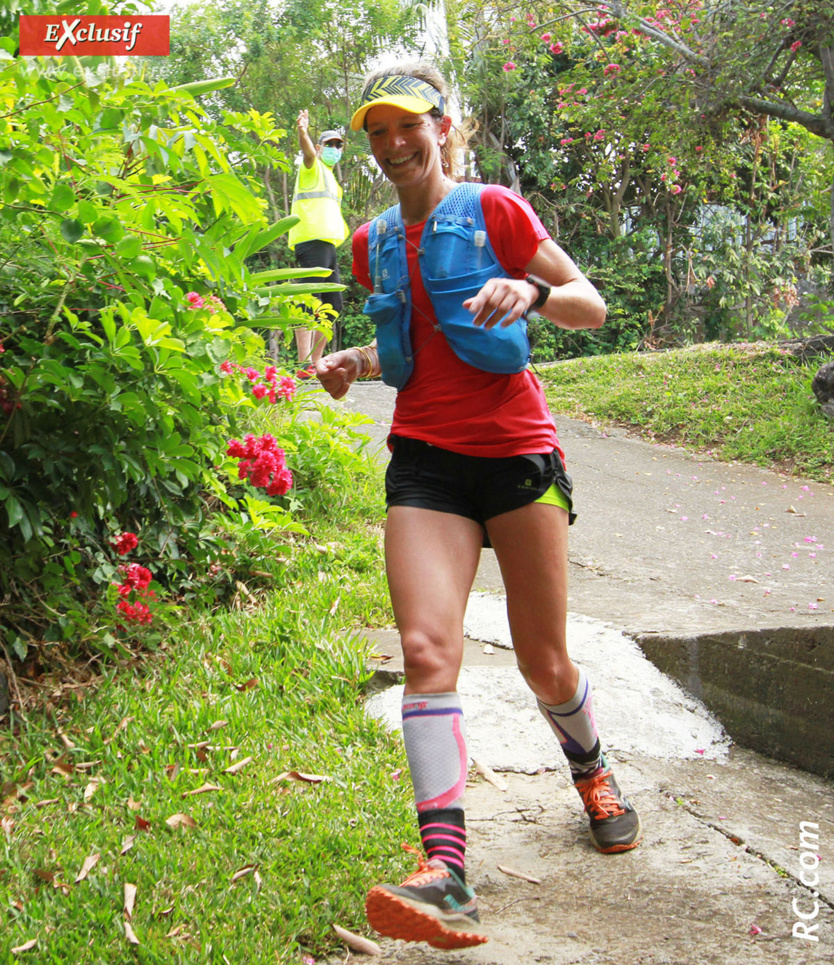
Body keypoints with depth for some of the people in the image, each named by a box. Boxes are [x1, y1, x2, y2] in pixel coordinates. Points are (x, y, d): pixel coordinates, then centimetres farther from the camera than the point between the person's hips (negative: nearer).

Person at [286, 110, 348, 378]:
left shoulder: (331, 179, 29)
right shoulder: (313, 168, 4)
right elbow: (308, 152, -20)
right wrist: (303, 132, -39)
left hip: (328, 245, 10)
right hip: (312, 242, -10)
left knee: (332, 305, 10)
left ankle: (316, 363, 15)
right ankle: (304, 364, -23)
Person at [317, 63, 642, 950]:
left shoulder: (493, 211, 1)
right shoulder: (373, 244, 15)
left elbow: (592, 308, -1)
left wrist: (531, 292, -22)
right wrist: (354, 362, 8)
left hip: (516, 451, -3)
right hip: (425, 461, 3)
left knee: (546, 667, 5)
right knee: (426, 650, -18)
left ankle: (594, 776, 37)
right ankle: (445, 871, -24)